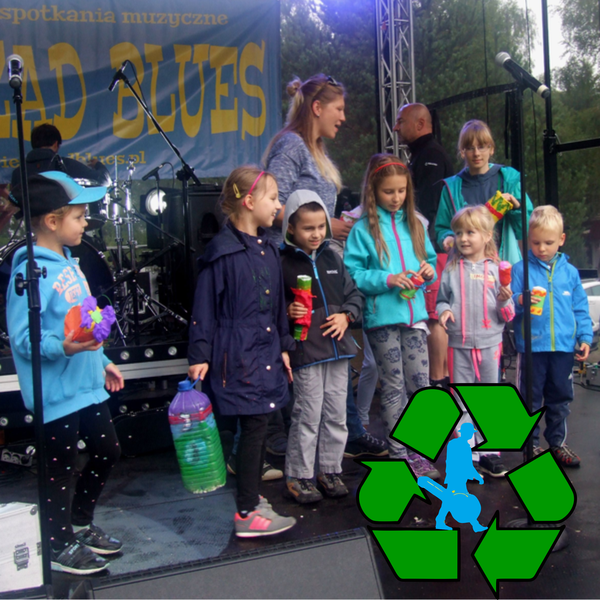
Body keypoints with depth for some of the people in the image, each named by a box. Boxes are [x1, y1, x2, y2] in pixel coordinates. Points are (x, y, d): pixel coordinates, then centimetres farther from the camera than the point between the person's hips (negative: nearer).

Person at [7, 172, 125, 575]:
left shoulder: (67, 263, 10)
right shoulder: (32, 272, -19)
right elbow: (23, 338, -23)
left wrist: (102, 361, 21)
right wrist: (64, 347, -37)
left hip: (86, 385, 9)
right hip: (56, 391, -9)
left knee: (108, 451, 19)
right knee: (62, 467, 6)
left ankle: (80, 523, 40)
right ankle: (60, 545, 27)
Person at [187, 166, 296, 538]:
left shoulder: (268, 248, 12)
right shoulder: (223, 250, -12)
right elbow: (205, 305, -10)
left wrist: (284, 347, 20)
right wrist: (199, 356, -10)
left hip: (266, 352, 8)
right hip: (238, 355, -8)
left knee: (259, 426, 13)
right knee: (254, 427, -7)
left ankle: (252, 496, 28)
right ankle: (247, 514, 2)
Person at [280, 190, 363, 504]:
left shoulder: (332, 259, 10)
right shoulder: (282, 263, -7)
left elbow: (354, 293, 16)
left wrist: (346, 315, -1)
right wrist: (288, 312, -25)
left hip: (337, 348, 6)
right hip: (305, 351, -5)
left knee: (336, 414, 12)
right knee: (307, 416, 1)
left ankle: (330, 471, 27)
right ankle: (297, 477, 15)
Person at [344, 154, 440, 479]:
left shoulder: (415, 225, 12)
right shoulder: (363, 229, -3)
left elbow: (430, 261, 20)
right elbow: (351, 274, -9)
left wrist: (428, 271, -2)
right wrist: (388, 279, -17)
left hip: (414, 314, 4)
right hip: (381, 318, -4)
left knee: (420, 382, 4)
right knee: (393, 386, 4)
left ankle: (418, 452, 17)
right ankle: (398, 455, 16)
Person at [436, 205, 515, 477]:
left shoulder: (496, 268, 2)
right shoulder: (451, 269, 3)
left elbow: (508, 315, 4)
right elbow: (442, 298, 9)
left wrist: (505, 302, -17)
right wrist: (444, 310, -12)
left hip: (489, 342, 0)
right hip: (459, 344, 0)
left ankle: (488, 452, 21)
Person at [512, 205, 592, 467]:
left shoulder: (569, 272, 7)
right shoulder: (520, 269, -2)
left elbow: (580, 308, 11)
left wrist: (585, 337, 4)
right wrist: (520, 300, -25)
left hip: (563, 347, 3)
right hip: (531, 345, -3)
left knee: (560, 398, 13)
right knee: (531, 398, 5)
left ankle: (557, 442, 27)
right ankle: (531, 444, 18)